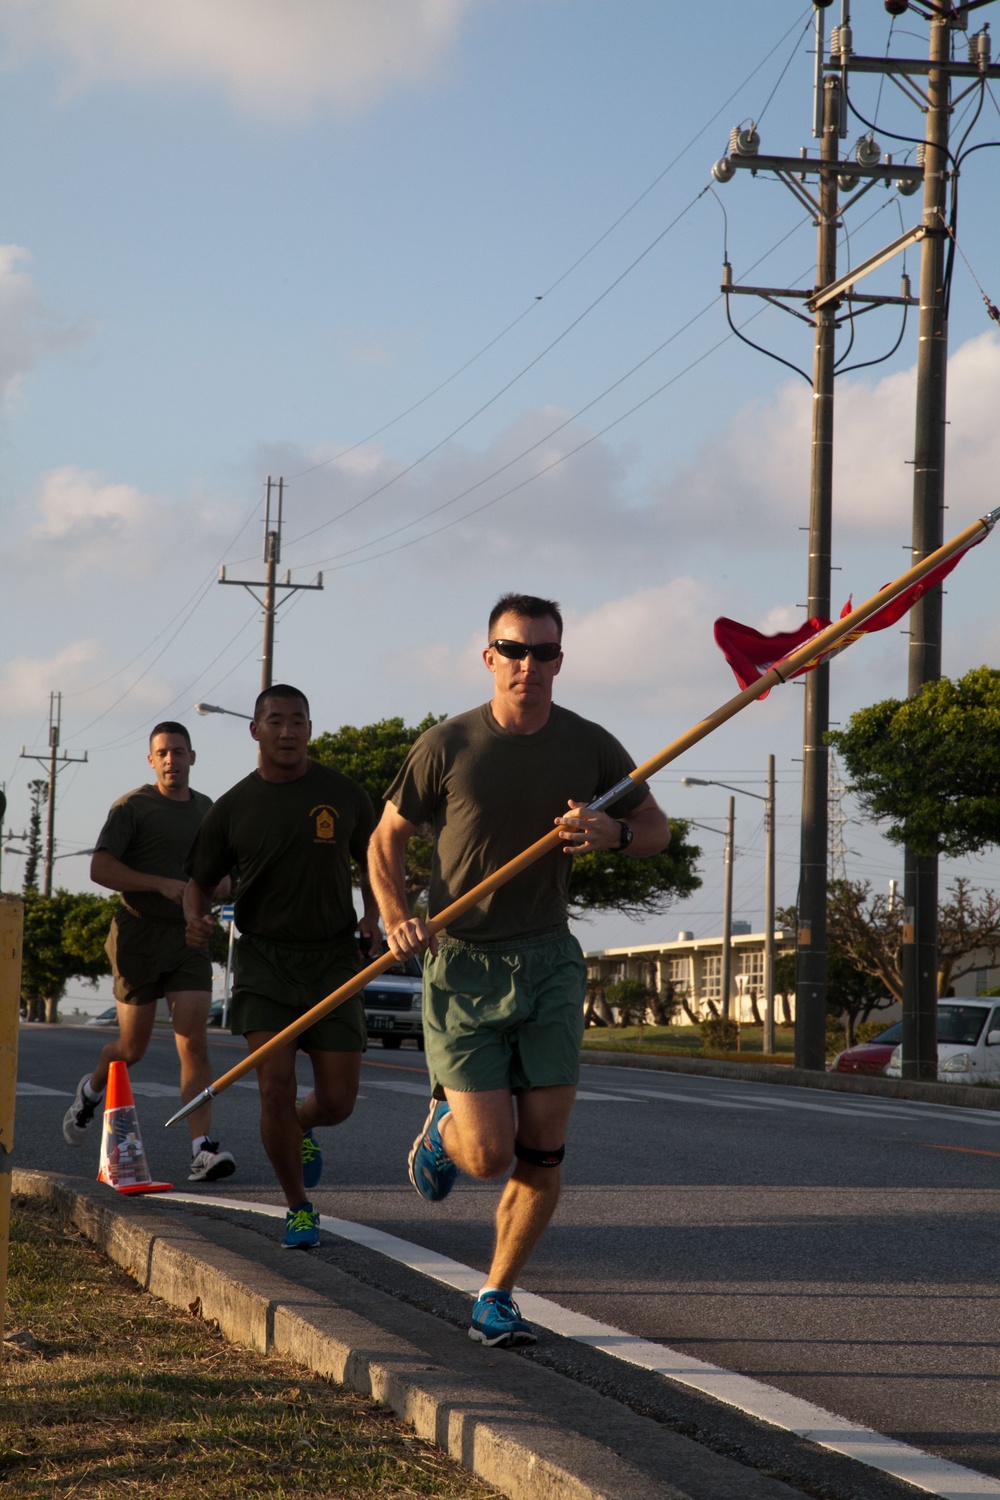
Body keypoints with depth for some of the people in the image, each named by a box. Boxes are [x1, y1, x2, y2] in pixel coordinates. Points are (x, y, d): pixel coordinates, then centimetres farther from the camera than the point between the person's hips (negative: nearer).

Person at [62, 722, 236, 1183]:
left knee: (193, 1039, -12)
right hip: (139, 936, -3)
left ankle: (202, 1149, -19)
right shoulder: (133, 807, -3)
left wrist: (218, 885, 4)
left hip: (189, 938, 3)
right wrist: (162, 884, -22)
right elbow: (100, 869, -13)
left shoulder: (206, 810, 14)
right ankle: (91, 1090, 38)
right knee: (132, 1046, 4)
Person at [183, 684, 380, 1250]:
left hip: (332, 956, 1)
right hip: (263, 955, -1)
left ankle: (301, 1129, 36)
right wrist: (196, 918, -10)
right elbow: (200, 880, 12)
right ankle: (299, 1209, 3)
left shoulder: (344, 794, 2)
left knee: (338, 1101, -3)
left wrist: (373, 916, -5)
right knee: (275, 1084, -16)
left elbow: (374, 863, 14)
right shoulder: (233, 808, 2)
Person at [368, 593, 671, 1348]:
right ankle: (442, 1125, 27)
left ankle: (497, 1296, 16)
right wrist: (397, 919, -14)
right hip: (463, 966, -2)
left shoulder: (589, 745, 0)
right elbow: (387, 840, 4)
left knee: (542, 1152, -2)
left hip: (549, 961, 2)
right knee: (488, 1154, -9)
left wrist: (613, 832, -12)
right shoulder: (448, 746, -5)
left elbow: (658, 828, 12)